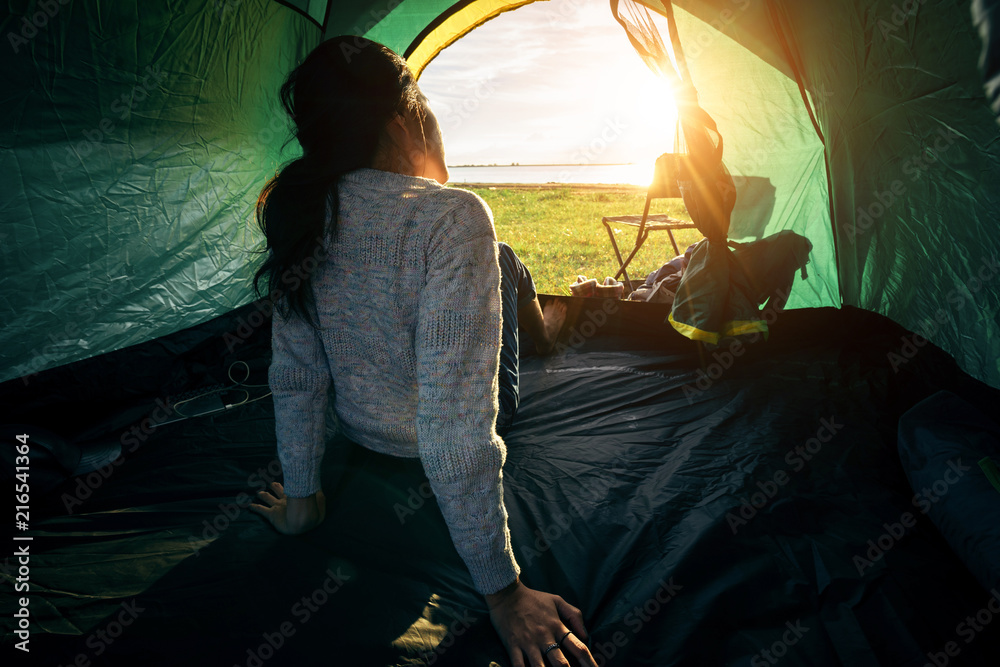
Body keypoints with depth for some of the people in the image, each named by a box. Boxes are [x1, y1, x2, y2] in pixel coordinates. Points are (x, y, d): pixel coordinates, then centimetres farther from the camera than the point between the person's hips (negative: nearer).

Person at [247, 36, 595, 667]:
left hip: (360, 431, 5)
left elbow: (294, 374, -6)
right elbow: (456, 421, -36)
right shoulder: (453, 218, -32)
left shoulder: (303, 216, -12)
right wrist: (502, 589, -27)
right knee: (503, 259, 21)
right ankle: (543, 331, 55)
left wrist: (300, 497, 7)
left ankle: (539, 328, 62)